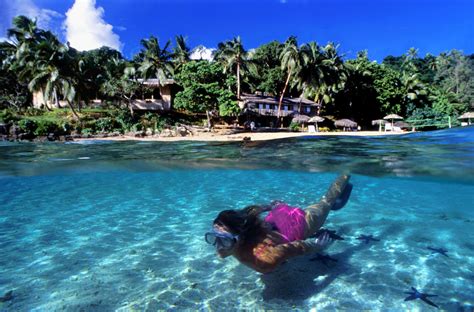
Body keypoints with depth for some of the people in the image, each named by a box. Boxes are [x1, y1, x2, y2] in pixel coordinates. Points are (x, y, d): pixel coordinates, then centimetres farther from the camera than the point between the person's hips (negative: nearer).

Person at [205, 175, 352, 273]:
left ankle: (344, 179, 52)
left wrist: (318, 246, -13)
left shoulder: (263, 260, -45)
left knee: (325, 204, 28)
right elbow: (251, 210, -10)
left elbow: (296, 248, -32)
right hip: (275, 219, 1)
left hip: (298, 224, -1)